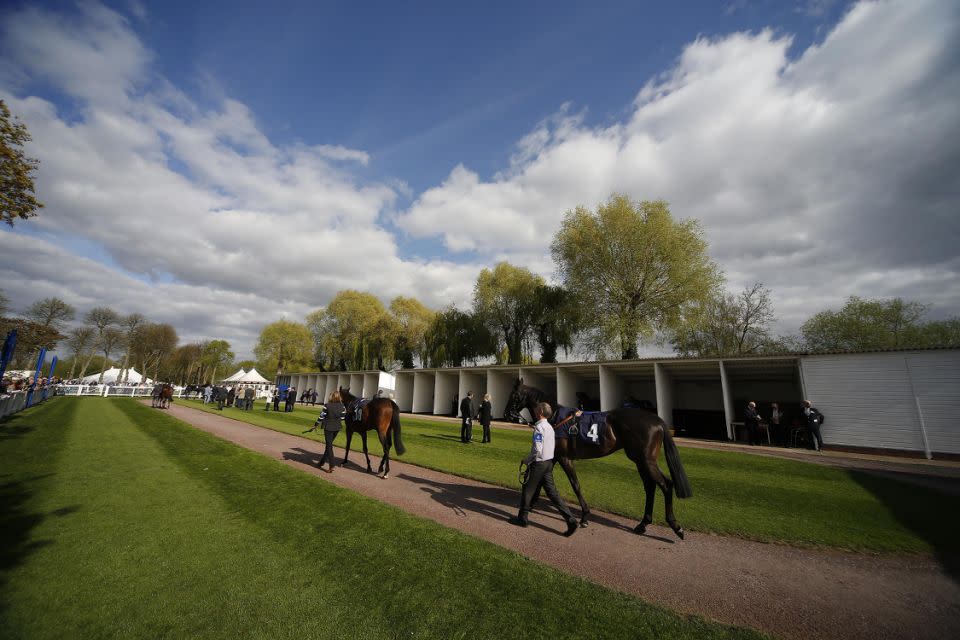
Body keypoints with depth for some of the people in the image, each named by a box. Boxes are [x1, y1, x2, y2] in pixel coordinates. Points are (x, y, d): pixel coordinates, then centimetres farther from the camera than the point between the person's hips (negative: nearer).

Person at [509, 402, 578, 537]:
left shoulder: (539, 427, -20)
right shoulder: (550, 426, 8)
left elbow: (537, 450, -26)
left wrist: (526, 460, -11)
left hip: (538, 463, -8)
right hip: (549, 462, 8)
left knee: (527, 491, 9)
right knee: (552, 492, 11)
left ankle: (522, 518, 23)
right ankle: (571, 520, 7)